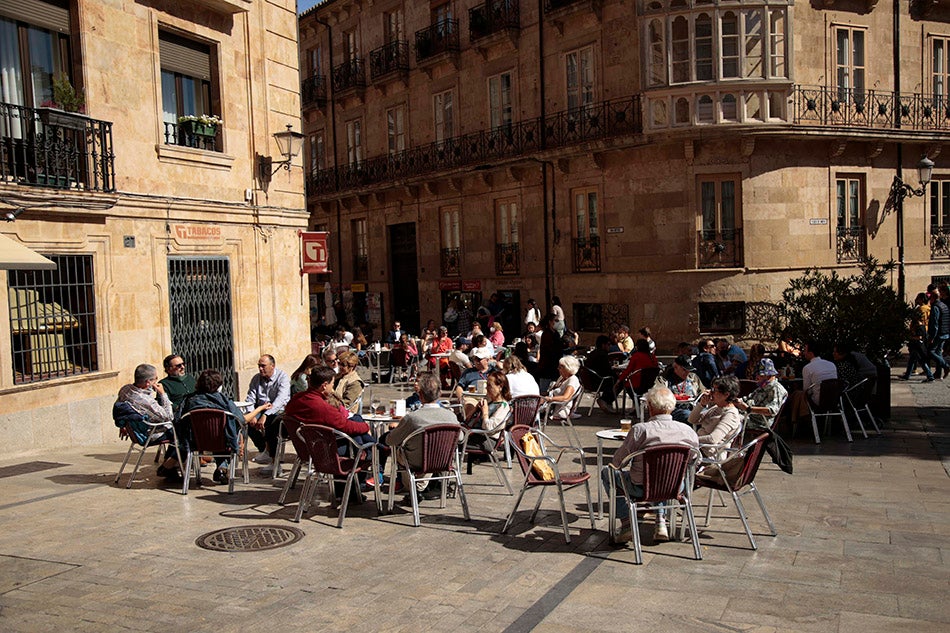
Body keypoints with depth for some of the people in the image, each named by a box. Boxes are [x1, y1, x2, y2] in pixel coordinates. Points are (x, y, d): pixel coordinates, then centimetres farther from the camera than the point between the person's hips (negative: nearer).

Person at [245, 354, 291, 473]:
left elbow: (280, 399, -23)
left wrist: (265, 415, -33)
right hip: (261, 410, 6)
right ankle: (263, 449, -2)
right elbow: (250, 399, 3)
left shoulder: (282, 376, -9)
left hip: (279, 412, -6)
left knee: (273, 424, -36)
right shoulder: (256, 378, 9)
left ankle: (274, 461, -23)